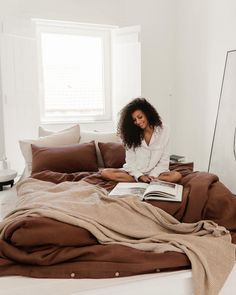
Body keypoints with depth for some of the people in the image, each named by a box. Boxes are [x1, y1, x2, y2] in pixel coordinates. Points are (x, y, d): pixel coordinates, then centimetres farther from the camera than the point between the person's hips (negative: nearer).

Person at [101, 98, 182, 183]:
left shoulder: (162, 130, -2)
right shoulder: (131, 133, 1)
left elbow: (164, 160, -3)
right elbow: (130, 161, -2)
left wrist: (153, 176, -17)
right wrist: (140, 176, -18)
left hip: (155, 173, -2)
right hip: (134, 172, 2)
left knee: (176, 175, -30)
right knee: (105, 173, -23)